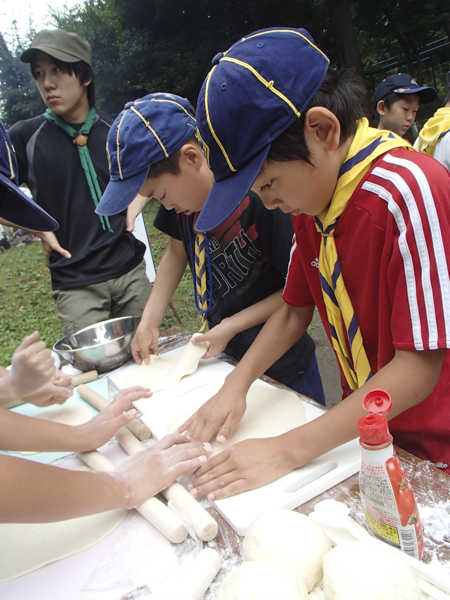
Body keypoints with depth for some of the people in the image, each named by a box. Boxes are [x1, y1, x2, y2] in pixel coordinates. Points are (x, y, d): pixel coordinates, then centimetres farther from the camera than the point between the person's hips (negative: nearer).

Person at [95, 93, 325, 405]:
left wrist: (232, 325, -18)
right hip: (227, 356, 6)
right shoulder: (184, 192, -7)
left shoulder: (263, 198, -27)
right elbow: (178, 251, 9)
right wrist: (149, 321, 2)